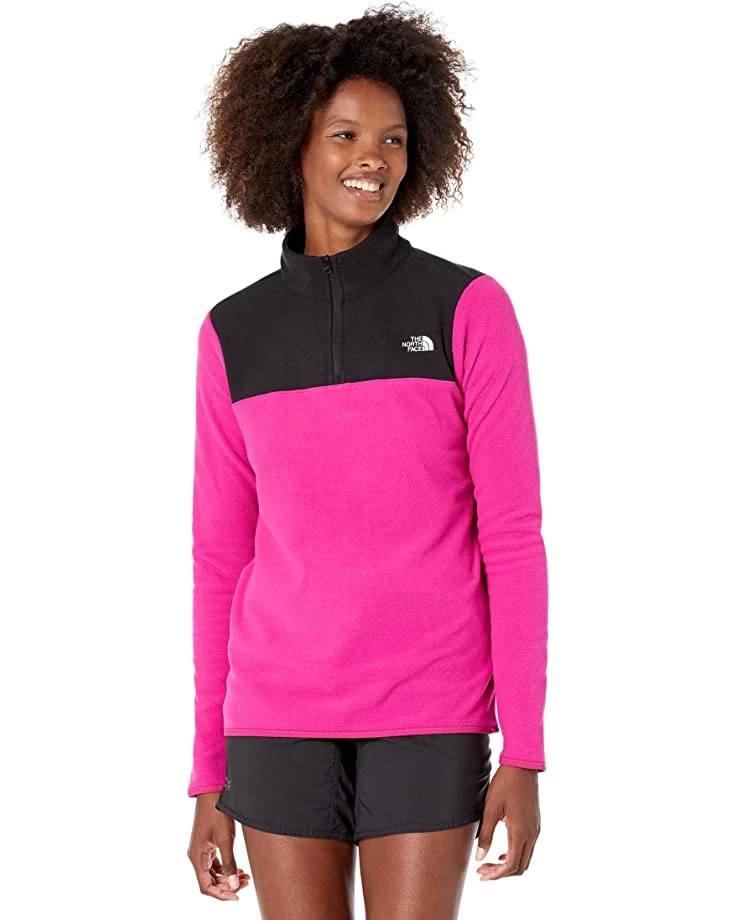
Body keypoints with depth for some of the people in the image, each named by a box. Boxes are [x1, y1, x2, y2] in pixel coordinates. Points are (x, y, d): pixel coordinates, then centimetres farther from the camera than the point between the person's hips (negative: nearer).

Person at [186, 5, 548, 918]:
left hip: (430, 712, -2)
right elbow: (223, 561, 8)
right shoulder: (234, 335, 5)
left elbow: (513, 539, -5)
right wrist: (210, 779, 8)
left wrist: (524, 753, -9)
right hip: (286, 712, 2)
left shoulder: (471, 309, -3)